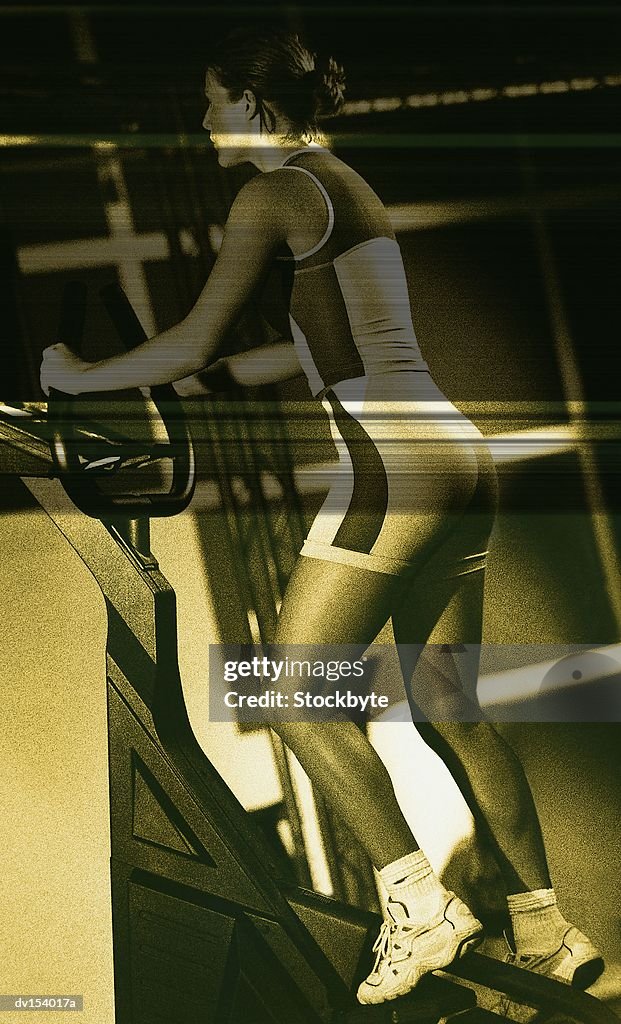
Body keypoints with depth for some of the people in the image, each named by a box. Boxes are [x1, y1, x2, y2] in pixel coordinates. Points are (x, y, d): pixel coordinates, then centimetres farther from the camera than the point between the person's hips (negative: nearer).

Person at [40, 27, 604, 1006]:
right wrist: (213, 374, 38)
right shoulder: (349, 184, 24)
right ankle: (546, 929, 20)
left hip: (393, 467, -9)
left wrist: (79, 376, 8)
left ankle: (420, 904, -1)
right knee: (449, 708, 14)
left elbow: (190, 343, -8)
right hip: (462, 460, 9)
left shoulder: (274, 193, -4)